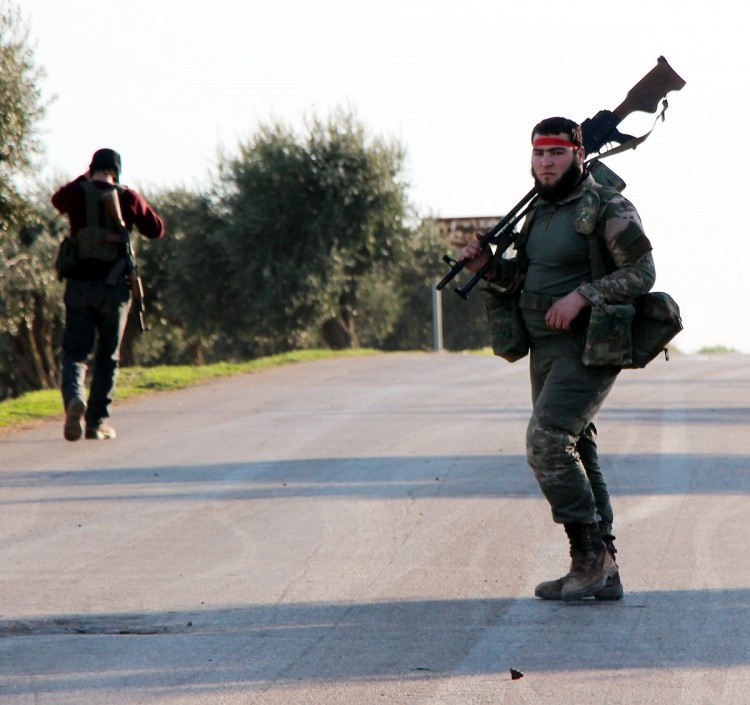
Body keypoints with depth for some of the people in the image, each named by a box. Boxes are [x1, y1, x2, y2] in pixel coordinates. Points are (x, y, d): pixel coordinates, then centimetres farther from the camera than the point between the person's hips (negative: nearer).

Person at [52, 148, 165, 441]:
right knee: (107, 357, 13)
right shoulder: (127, 197, -3)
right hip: (114, 287, 0)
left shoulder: (76, 194, -1)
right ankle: (96, 422, 12)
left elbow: (57, 200, 24)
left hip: (79, 285, 0)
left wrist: (84, 180, 32)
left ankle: (74, 398, -28)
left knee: (74, 351, 2)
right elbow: (156, 229, 8)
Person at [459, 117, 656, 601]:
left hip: (588, 347, -9)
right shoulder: (541, 209, 15)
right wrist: (488, 265, 5)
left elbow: (641, 274, -15)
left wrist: (582, 296, -23)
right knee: (575, 451, 9)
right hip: (546, 348, 9)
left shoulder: (608, 208, -11)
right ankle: (602, 573, 14)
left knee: (547, 442, -19)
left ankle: (590, 554, -11)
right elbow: (525, 276, 23)